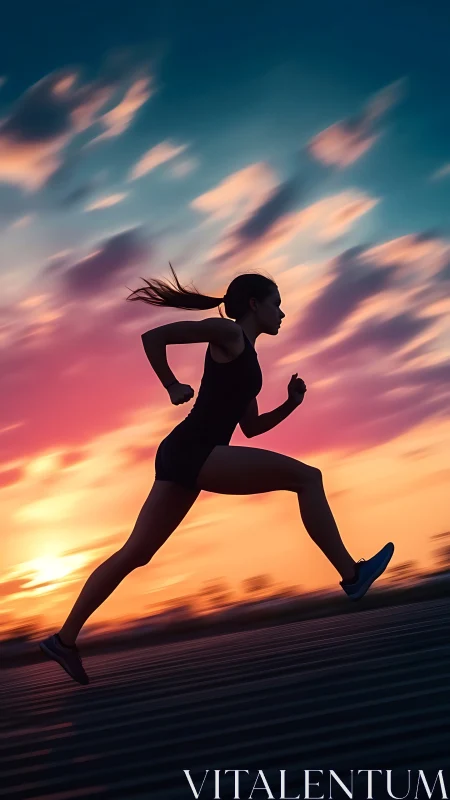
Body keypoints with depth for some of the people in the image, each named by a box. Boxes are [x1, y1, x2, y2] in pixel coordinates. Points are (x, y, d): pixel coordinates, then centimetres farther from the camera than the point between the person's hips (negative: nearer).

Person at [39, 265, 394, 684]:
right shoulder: (227, 333, 0)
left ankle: (64, 638, 15)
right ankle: (351, 574, -6)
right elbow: (153, 336, -7)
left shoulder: (246, 358, 26)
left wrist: (291, 403, 17)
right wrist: (173, 387, -3)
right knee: (305, 477, -8)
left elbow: (250, 427, 29)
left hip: (184, 458, 10)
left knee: (135, 553, 11)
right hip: (193, 453, -10)